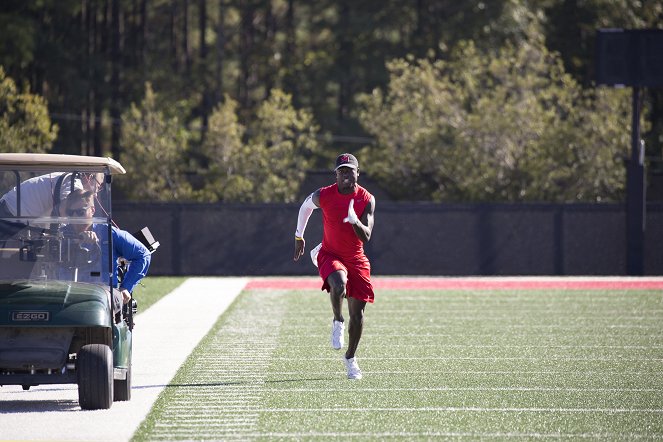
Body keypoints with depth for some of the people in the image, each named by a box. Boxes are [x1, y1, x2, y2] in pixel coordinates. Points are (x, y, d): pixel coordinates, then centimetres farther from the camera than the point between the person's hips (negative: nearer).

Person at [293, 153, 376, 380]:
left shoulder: (367, 199, -10)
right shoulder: (323, 196, -10)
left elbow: (366, 236, -16)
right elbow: (305, 207, 13)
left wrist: (354, 220, -36)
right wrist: (299, 236, 21)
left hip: (356, 259, 2)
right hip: (330, 255, -2)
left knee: (357, 313, 3)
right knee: (339, 283, -37)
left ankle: (350, 357, 25)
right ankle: (337, 322, -9)